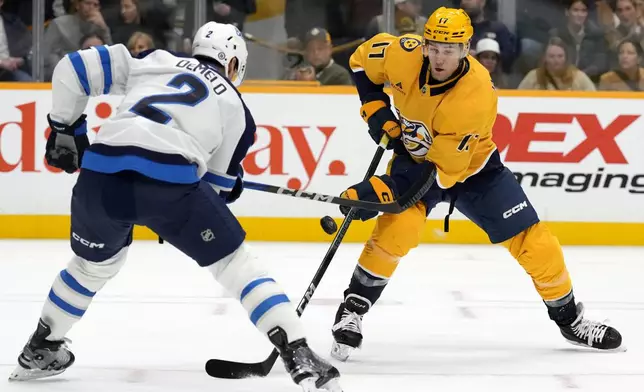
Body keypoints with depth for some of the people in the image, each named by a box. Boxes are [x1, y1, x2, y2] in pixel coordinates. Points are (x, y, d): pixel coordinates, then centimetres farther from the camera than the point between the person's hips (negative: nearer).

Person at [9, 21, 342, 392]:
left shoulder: (154, 61, 27)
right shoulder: (235, 106, 24)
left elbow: (73, 69, 20)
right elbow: (217, 185, 24)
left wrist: (66, 128, 31)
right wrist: (231, 182, 47)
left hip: (100, 175, 3)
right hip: (169, 179, -3)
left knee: (95, 263, 32)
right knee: (235, 262, 13)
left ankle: (40, 351, 45)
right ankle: (299, 356, 0)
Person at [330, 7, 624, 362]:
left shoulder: (477, 97, -35)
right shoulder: (404, 56, -25)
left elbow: (444, 170, -32)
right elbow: (362, 59, -2)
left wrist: (381, 189, -37)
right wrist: (376, 109, -13)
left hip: (470, 167, -1)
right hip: (414, 156, 1)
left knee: (535, 243, -5)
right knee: (395, 230, -28)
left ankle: (570, 319, 19)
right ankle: (351, 312, -12)